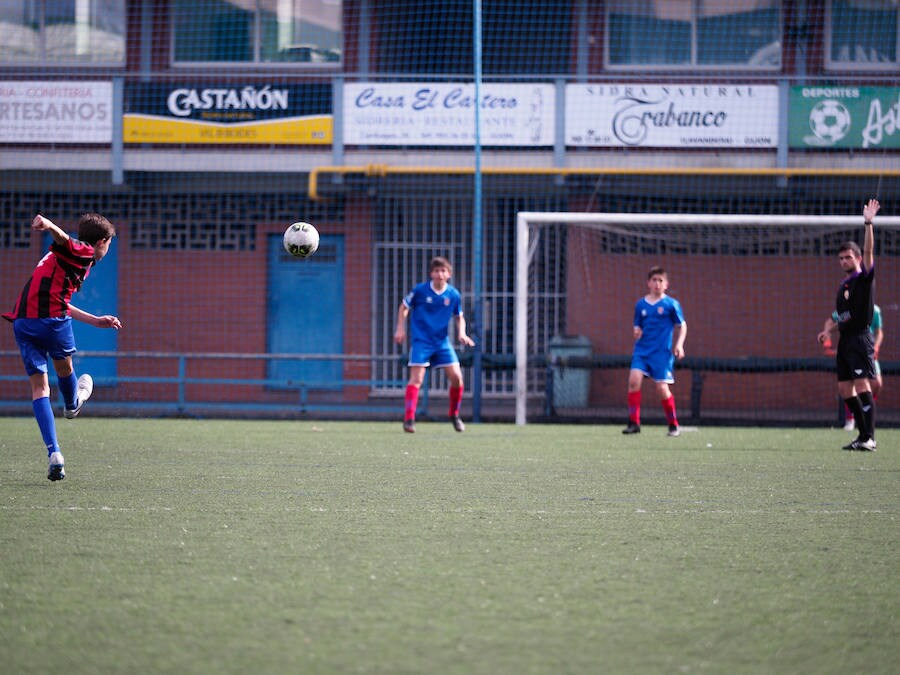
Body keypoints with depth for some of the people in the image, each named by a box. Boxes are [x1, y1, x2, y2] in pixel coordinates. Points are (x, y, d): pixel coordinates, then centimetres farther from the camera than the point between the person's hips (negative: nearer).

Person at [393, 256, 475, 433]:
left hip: (442, 342, 3)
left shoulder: (453, 295, 0)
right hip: (421, 340, -3)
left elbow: (459, 317, 14)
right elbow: (404, 307, 7)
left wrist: (461, 333, -2)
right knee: (417, 378, -14)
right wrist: (400, 327, -3)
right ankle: (409, 419, -14)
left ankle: (454, 415, 16)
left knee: (456, 376, -4)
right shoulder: (420, 290, -7)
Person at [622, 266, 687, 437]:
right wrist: (636, 332, -5)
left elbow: (682, 326, 4)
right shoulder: (641, 304, 9)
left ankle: (673, 425, 12)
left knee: (662, 388, -6)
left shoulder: (671, 304, -1)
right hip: (642, 350, 3)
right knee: (634, 379, -16)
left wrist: (679, 344, -9)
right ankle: (634, 422, -10)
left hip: (662, 352, -3)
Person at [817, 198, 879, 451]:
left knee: (862, 384, -15)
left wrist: (868, 224, -26)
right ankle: (864, 434, 11)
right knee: (845, 389, 6)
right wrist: (828, 330, 12)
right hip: (845, 340, 9)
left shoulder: (864, 277, -3)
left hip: (860, 338, -9)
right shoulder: (844, 285, 19)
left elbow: (868, 251, -18)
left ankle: (869, 438, -18)